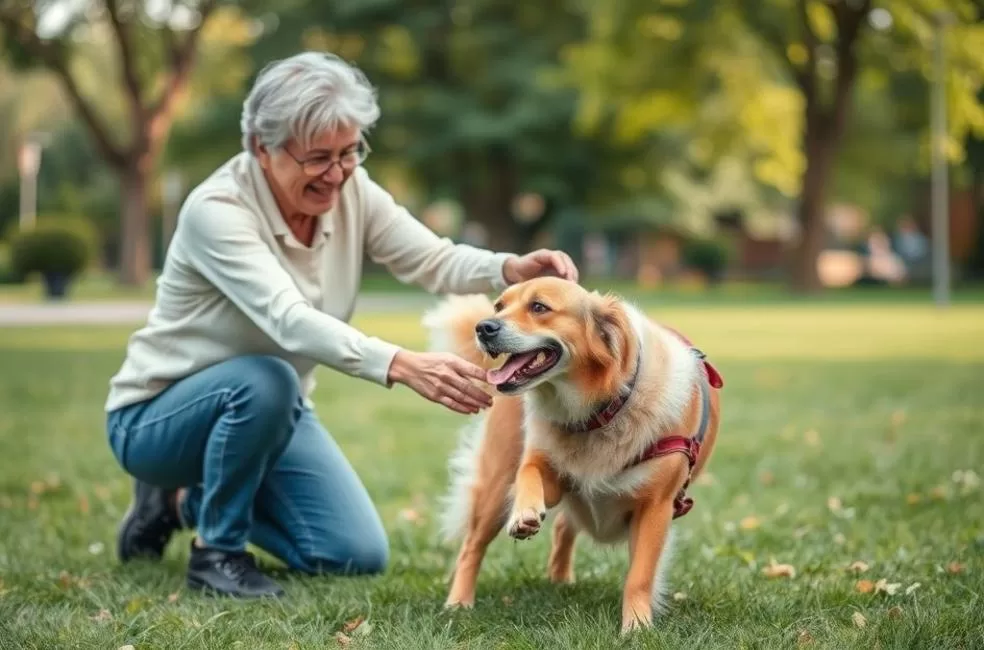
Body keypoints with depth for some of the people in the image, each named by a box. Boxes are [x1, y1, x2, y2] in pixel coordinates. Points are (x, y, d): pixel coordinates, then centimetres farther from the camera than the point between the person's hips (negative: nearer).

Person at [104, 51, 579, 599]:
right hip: (158, 414, -6)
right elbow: (289, 319, -42)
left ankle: (191, 501, 18)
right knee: (266, 380, -38)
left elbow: (434, 259, -17)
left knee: (360, 555, -3)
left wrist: (513, 268, -39)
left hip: (273, 410, 7)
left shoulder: (352, 191, -10)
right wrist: (401, 366, -56)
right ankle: (216, 550, -13)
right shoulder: (217, 209, -29)